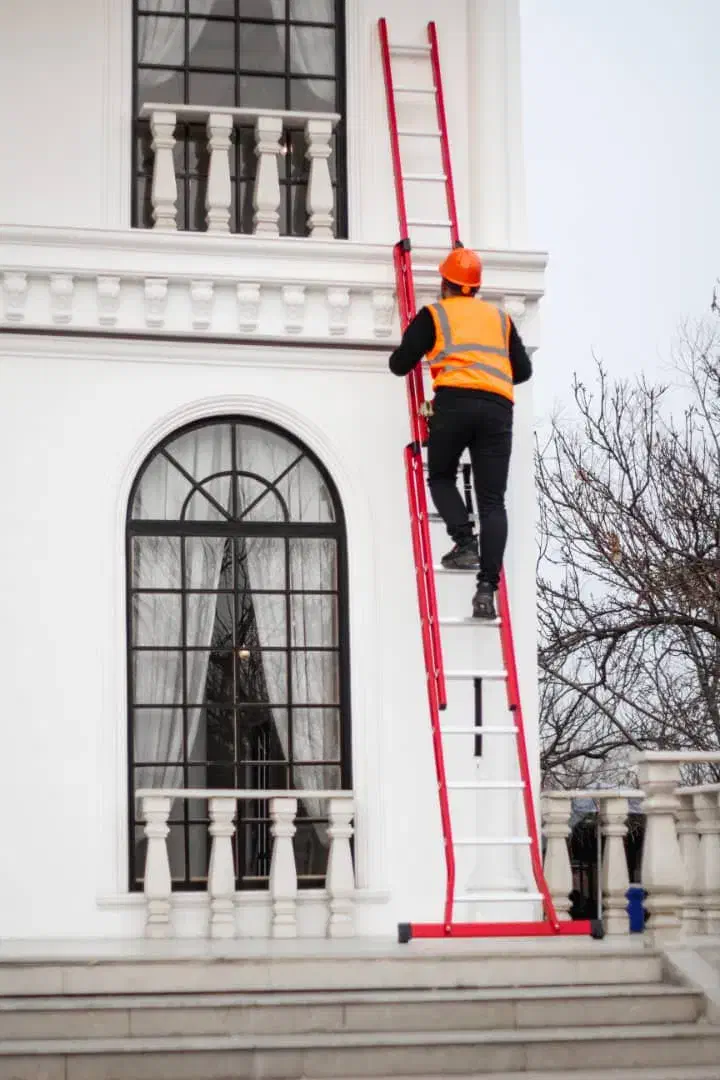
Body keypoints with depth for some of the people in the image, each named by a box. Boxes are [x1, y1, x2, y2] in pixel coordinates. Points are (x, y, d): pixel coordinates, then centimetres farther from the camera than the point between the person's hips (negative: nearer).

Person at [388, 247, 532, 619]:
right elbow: (523, 370, 27)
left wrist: (410, 348, 37)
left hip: (455, 401, -3)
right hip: (497, 407, 3)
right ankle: (487, 587, -10)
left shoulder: (434, 314, 15)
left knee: (441, 478, 19)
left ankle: (465, 543, -6)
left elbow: (400, 365, 15)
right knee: (492, 500, 1)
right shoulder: (500, 317, 25)